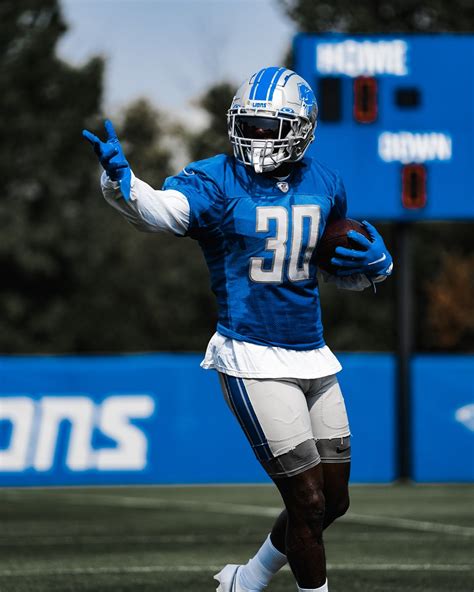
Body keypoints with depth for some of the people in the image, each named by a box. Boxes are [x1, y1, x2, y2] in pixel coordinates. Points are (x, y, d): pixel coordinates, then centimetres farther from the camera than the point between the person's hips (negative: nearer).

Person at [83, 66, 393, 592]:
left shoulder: (323, 184, 8)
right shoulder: (217, 182, -10)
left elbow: (346, 273, 22)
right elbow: (159, 208, -31)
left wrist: (373, 261, -2)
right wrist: (118, 175, -53)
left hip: (312, 360, 6)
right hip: (254, 364, -6)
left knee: (333, 502, 13)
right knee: (308, 503, -7)